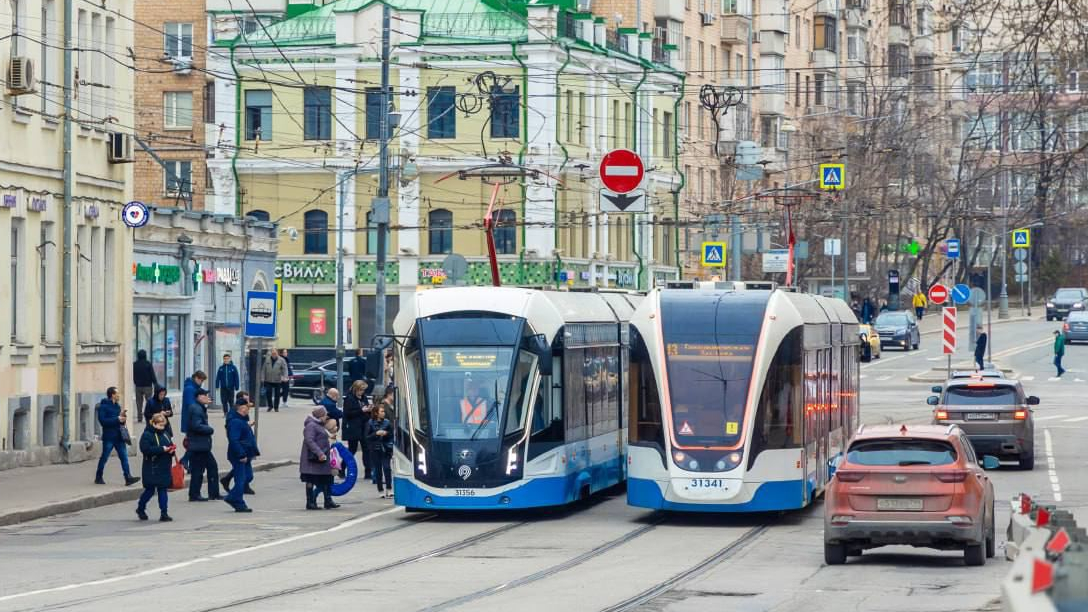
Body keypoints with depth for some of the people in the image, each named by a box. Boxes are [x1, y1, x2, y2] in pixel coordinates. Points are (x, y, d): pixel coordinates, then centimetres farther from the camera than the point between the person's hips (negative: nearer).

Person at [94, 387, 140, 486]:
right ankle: (98, 478, 17)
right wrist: (117, 419, -21)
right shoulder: (103, 406, -10)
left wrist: (122, 417, -1)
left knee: (124, 457, -3)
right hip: (109, 437, -7)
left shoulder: (117, 406, 14)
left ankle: (128, 478, -7)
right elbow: (103, 421, -20)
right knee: (104, 457, 3)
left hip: (118, 436, 7)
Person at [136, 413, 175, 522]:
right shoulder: (147, 435, -9)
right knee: (150, 490, 2)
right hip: (152, 469, -6)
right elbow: (146, 449, -22)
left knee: (163, 490, 3)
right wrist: (162, 449, -23)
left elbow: (170, 445, 22)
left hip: (164, 468, 6)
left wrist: (171, 450, -3)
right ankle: (140, 508, 25)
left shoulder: (165, 434, 14)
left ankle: (164, 514, 4)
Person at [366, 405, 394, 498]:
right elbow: (367, 437, -3)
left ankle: (389, 489, -5)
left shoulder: (387, 422, 3)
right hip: (375, 449, -1)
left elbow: (392, 434, 9)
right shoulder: (370, 423, -2)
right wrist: (376, 433, -17)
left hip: (386, 449, 1)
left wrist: (386, 433, -11)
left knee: (387, 468, -10)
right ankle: (381, 491, 11)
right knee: (378, 470, 3)